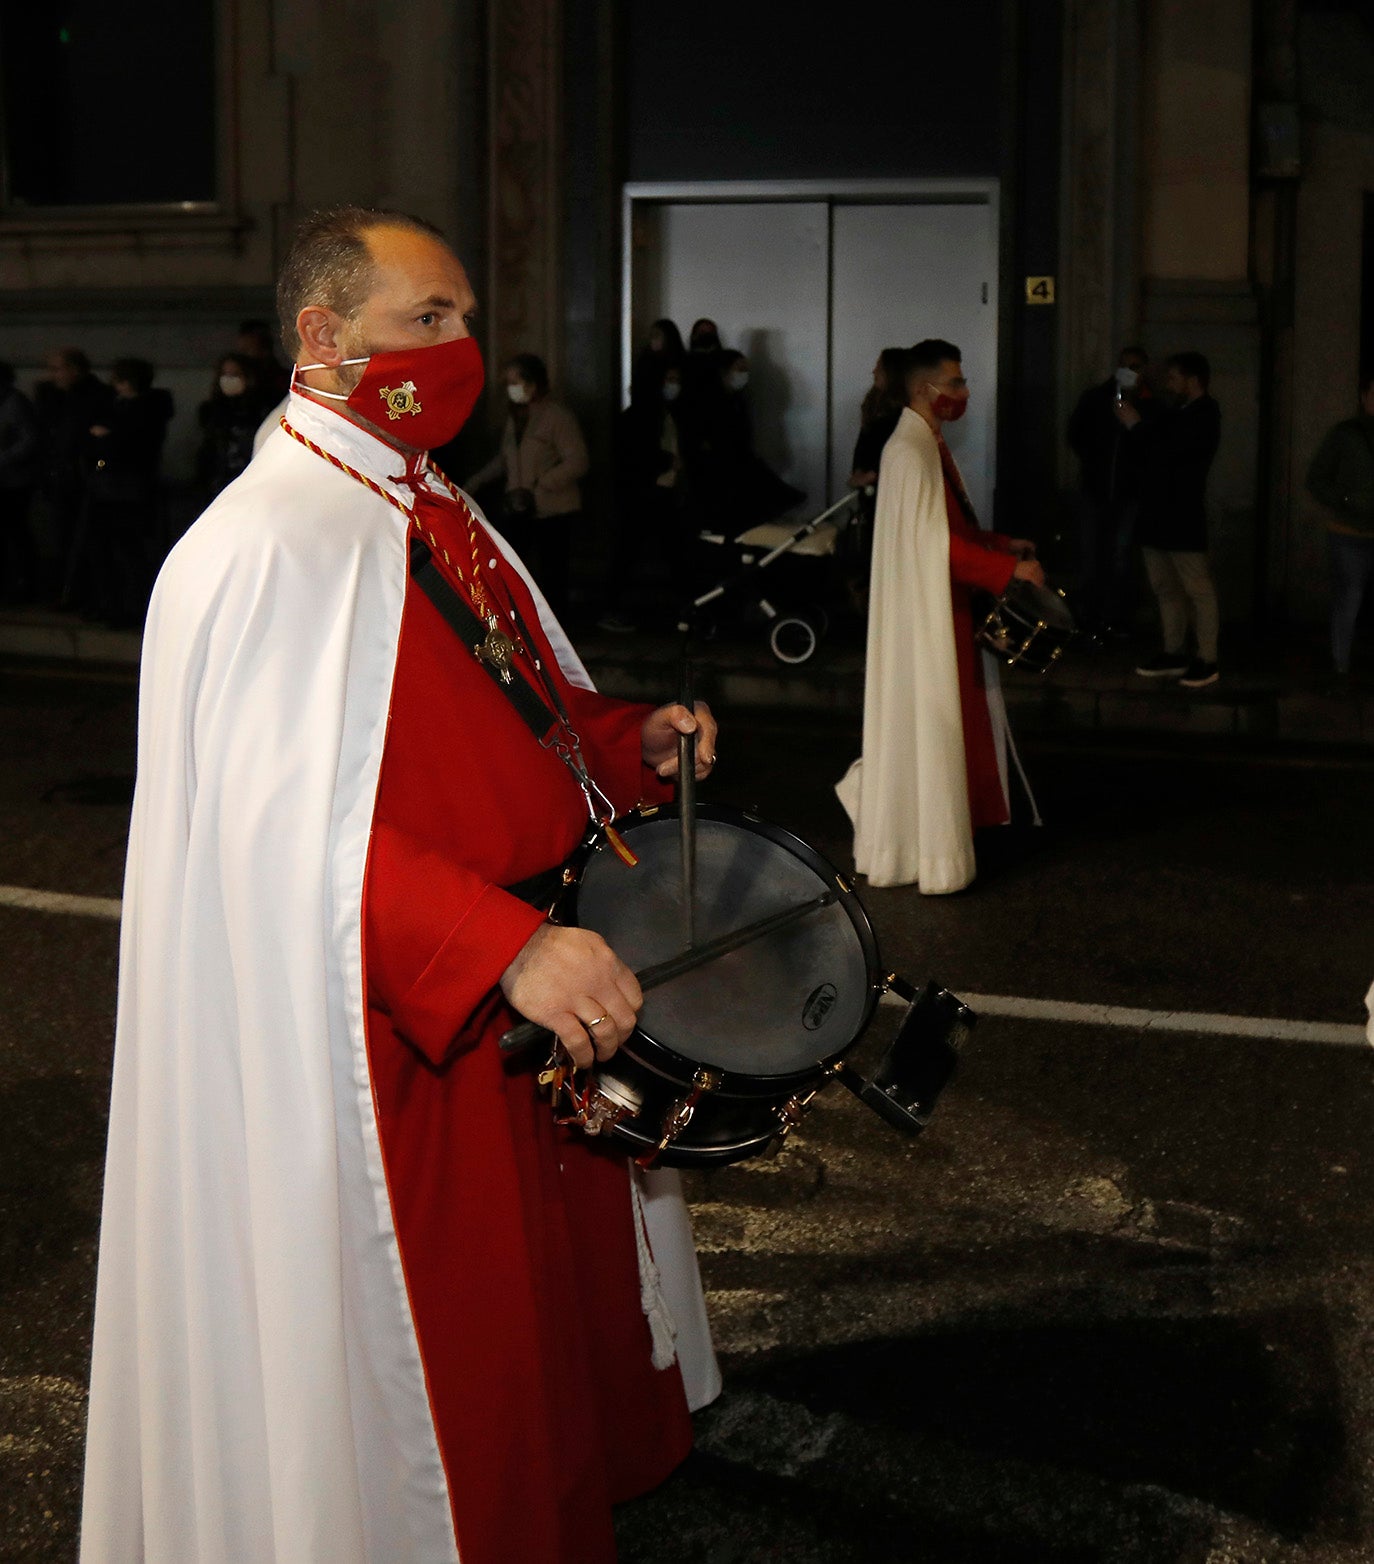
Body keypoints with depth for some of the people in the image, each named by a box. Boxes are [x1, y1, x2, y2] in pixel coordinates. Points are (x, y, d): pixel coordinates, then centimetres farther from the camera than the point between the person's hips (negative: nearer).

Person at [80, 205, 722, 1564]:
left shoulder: (432, 516, 10)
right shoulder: (266, 550, -21)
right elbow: (295, 831, -29)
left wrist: (631, 740, 4)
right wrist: (508, 949, -37)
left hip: (515, 1009, 9)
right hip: (383, 1037, -9)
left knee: (539, 1322, 22)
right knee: (424, 1360, 5)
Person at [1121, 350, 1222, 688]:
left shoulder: (1204, 415, -9)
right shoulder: (1173, 413, 18)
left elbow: (1167, 451, -21)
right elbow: (1149, 453, 19)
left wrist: (1136, 425, -11)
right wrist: (1135, 424, 4)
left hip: (1183, 517, -9)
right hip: (1157, 514, 9)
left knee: (1197, 589, -5)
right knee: (1164, 587, 12)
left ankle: (1206, 661, -3)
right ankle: (1174, 654, 18)